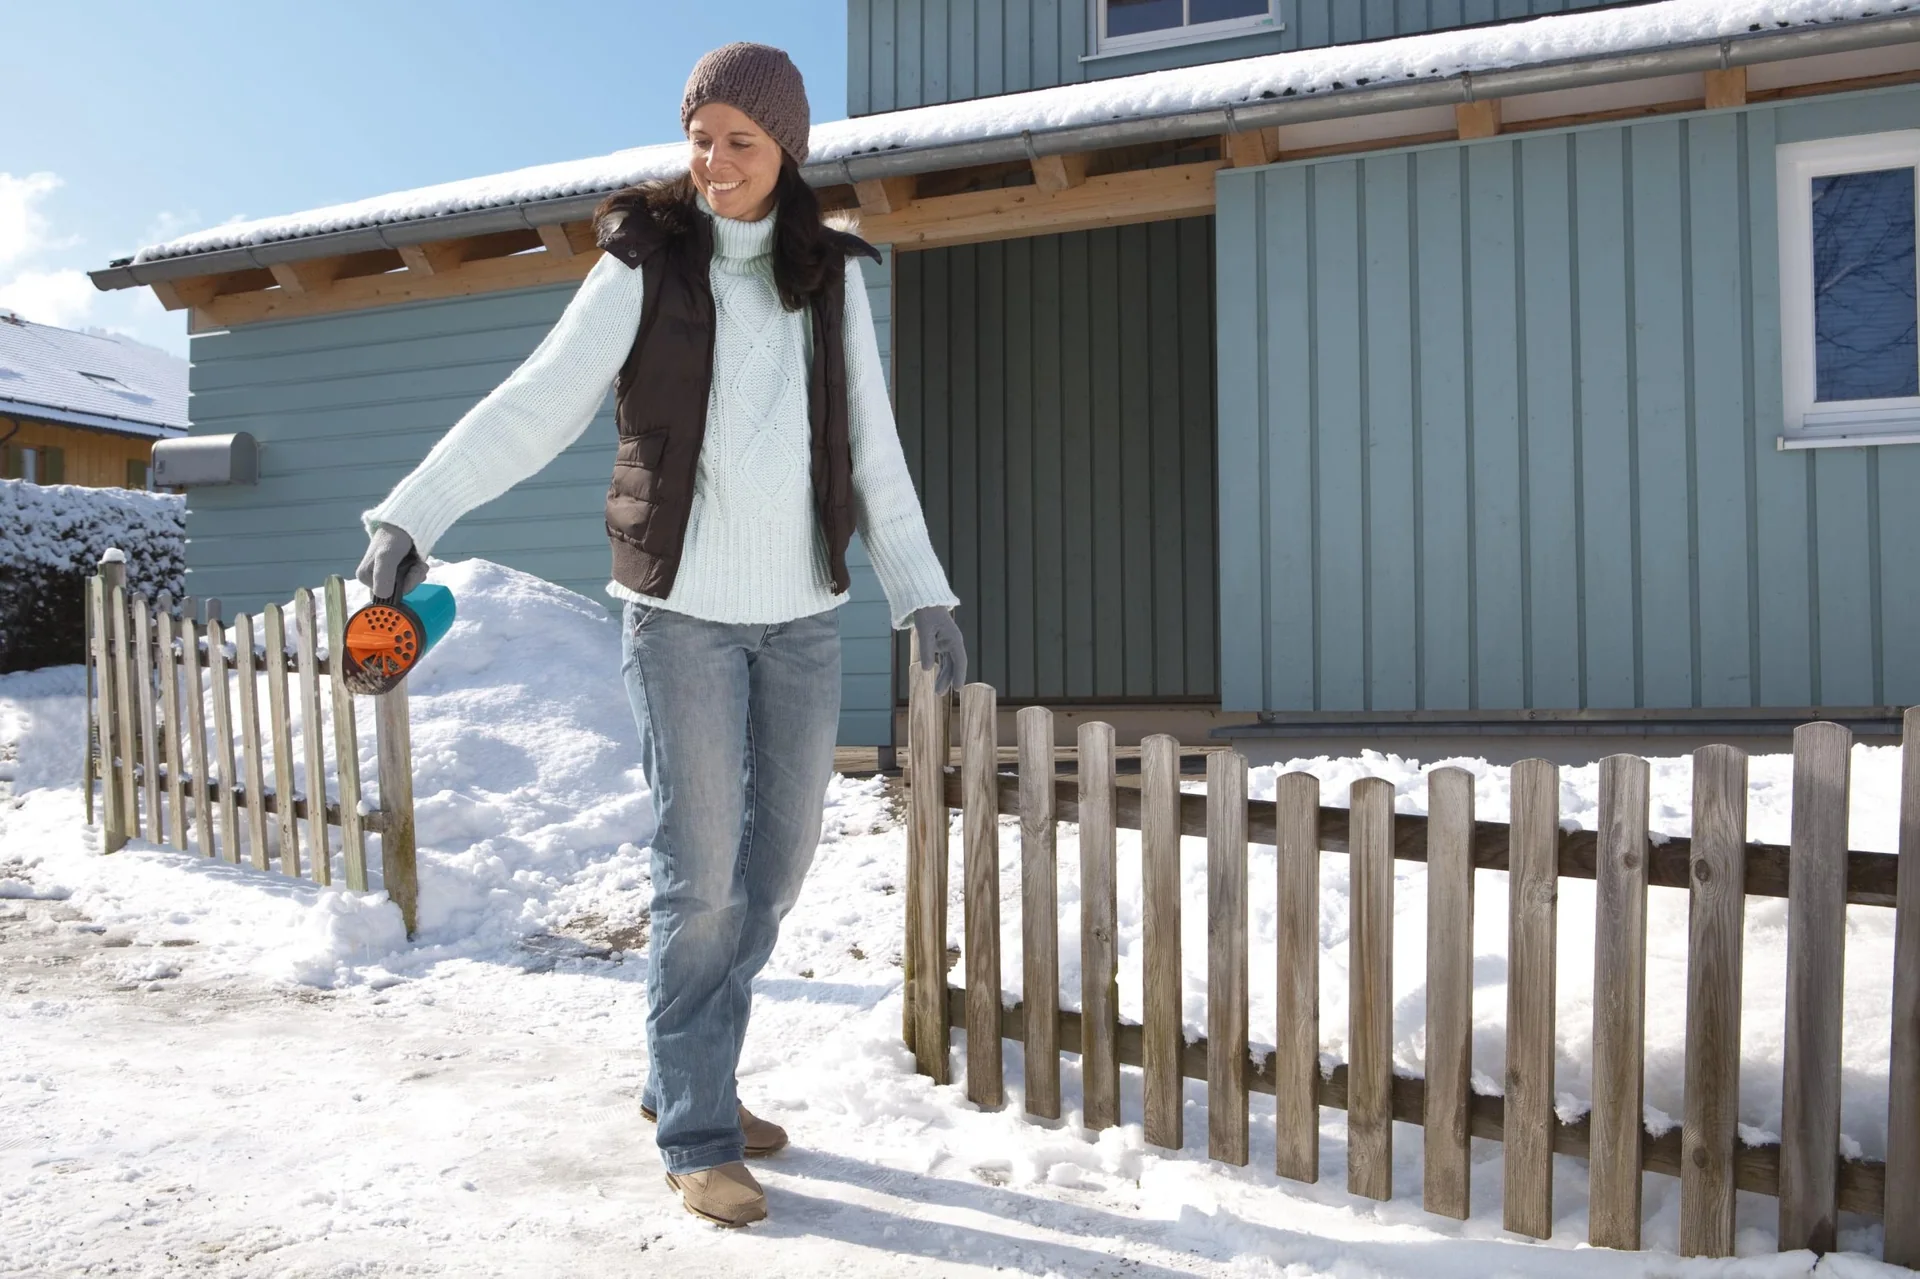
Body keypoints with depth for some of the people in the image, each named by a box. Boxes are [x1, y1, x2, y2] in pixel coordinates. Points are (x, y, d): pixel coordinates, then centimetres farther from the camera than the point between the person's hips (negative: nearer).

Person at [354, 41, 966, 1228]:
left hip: (804, 608, 4)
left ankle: (687, 1074, 27)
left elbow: (873, 449, 7)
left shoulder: (831, 277, 8)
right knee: (702, 868, -6)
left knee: (782, 853, 8)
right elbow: (535, 406, -11)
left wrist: (925, 595, 2)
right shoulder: (643, 267, -2)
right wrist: (411, 514, -23)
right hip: (683, 604, -4)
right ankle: (696, 1136, 9)